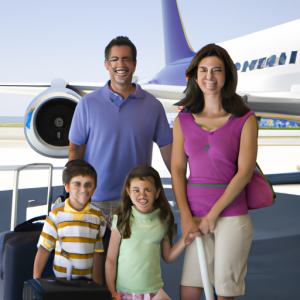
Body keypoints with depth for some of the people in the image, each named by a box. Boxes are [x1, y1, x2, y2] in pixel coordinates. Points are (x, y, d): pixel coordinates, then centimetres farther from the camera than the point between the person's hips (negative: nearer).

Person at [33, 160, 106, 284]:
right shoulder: (57, 214, -4)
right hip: (61, 279, -1)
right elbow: (44, 249, -3)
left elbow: (98, 253, 2)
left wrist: (97, 283, -2)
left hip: (88, 279, 1)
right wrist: (36, 280, -7)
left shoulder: (97, 216, 1)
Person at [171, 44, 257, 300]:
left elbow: (245, 172, -7)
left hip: (231, 214, -2)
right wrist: (186, 218, -6)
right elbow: (177, 170, 5)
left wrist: (213, 214, -9)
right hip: (195, 215, 3)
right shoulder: (183, 121, 8)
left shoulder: (245, 120, 0)